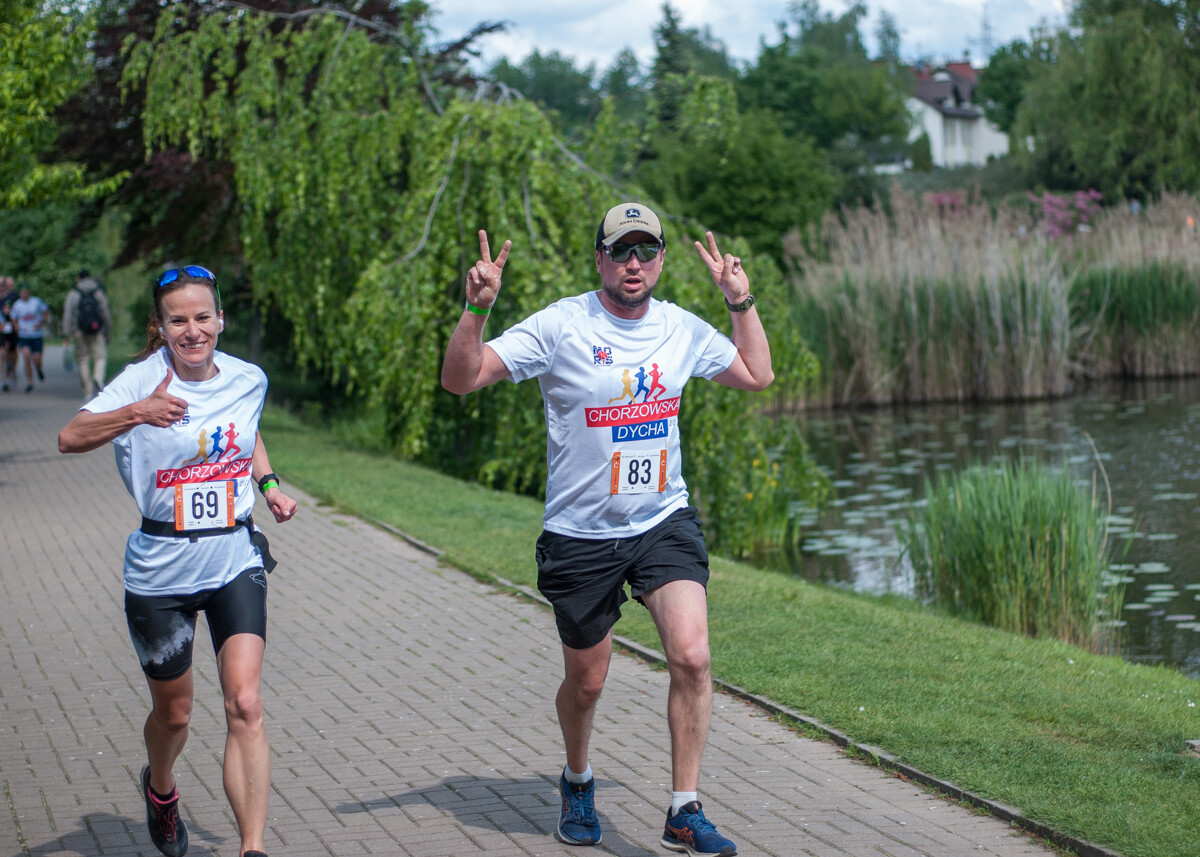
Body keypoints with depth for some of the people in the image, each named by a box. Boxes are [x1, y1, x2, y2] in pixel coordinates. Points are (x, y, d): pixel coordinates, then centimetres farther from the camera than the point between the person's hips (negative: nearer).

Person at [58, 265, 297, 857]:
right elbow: (69, 438, -26)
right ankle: (160, 788, 49)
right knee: (173, 712, 15)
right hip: (161, 569, -1)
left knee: (244, 706, -15)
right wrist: (136, 413, -42)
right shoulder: (144, 381, -12)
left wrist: (267, 484, 7)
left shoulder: (248, 380, 0)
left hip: (235, 562, 2)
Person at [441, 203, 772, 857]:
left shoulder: (682, 329, 4)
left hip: (665, 522, 2)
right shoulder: (560, 326, -10)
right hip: (580, 534, -2)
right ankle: (578, 782, 44)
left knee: (692, 656, -18)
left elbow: (757, 375, 21)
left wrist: (742, 301, 13)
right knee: (586, 681, 12)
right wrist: (476, 310, -27)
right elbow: (460, 380, -13)